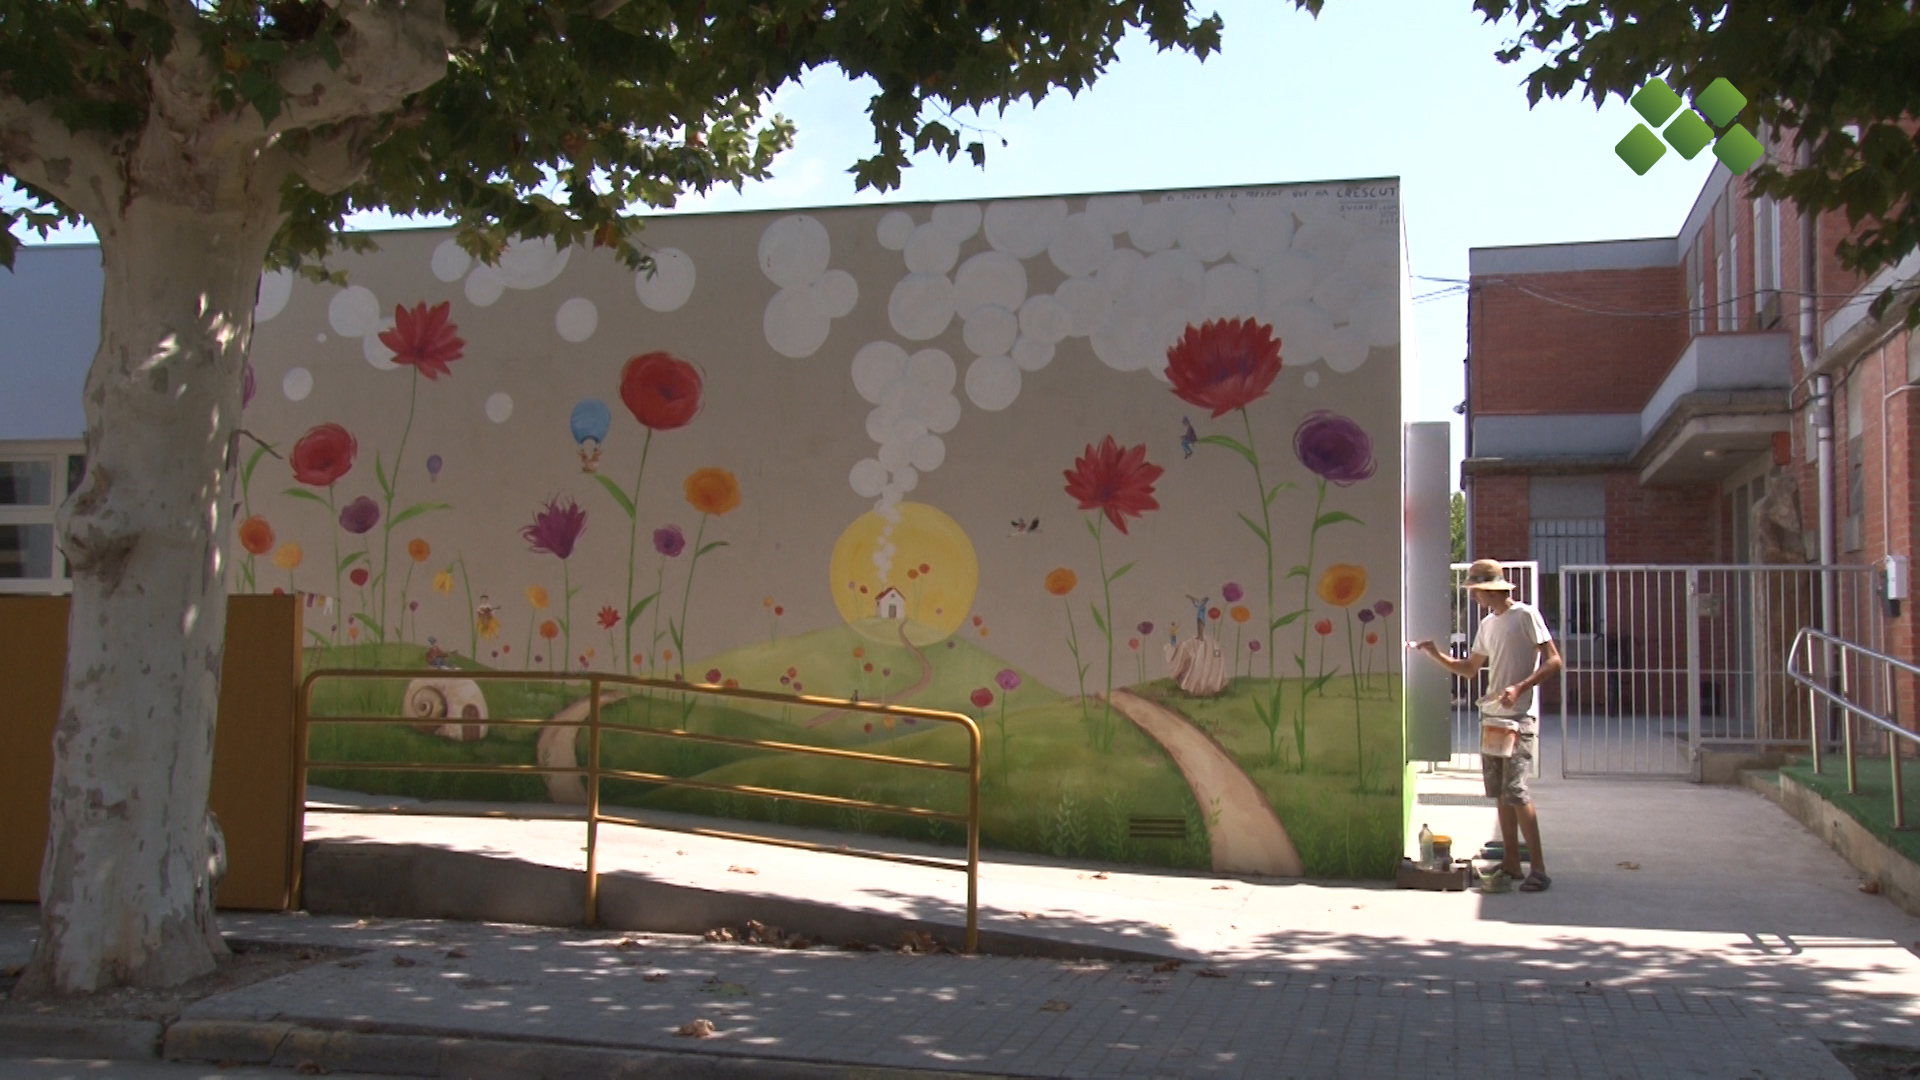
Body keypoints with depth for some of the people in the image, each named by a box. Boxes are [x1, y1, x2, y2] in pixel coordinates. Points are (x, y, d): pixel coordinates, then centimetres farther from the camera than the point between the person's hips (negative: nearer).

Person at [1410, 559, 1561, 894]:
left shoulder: (1525, 615, -8)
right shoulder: (1487, 625, 16)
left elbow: (1553, 661, -11)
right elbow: (1469, 669, 24)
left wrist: (1519, 688, -22)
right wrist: (1435, 654, 11)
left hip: (1519, 718, -8)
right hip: (1492, 716, 8)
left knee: (1515, 791, -13)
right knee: (1500, 793, 7)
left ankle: (1539, 869, -7)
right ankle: (1511, 863, 14)